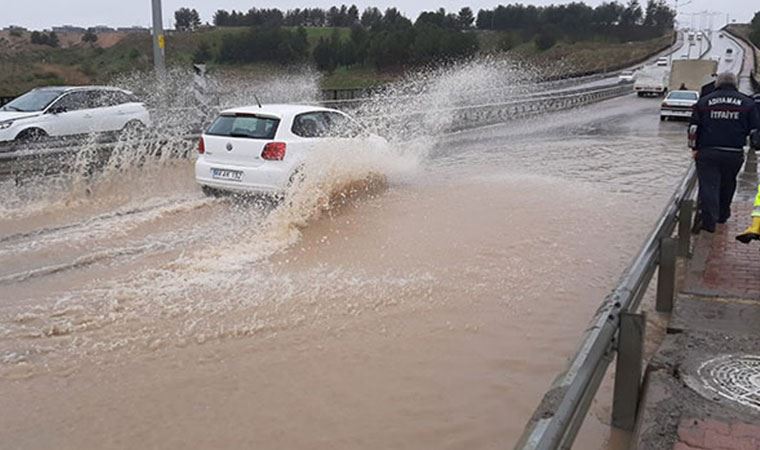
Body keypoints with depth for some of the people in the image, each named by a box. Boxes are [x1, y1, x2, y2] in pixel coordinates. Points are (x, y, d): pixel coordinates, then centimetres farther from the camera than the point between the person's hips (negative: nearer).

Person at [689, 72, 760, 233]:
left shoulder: (704, 102, 4)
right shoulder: (747, 103, 5)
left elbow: (693, 128, 3)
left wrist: (694, 148, 9)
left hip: (707, 152, -1)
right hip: (734, 154, 2)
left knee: (708, 185, -2)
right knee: (727, 185, 19)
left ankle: (709, 221, -13)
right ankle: (722, 215, 35)